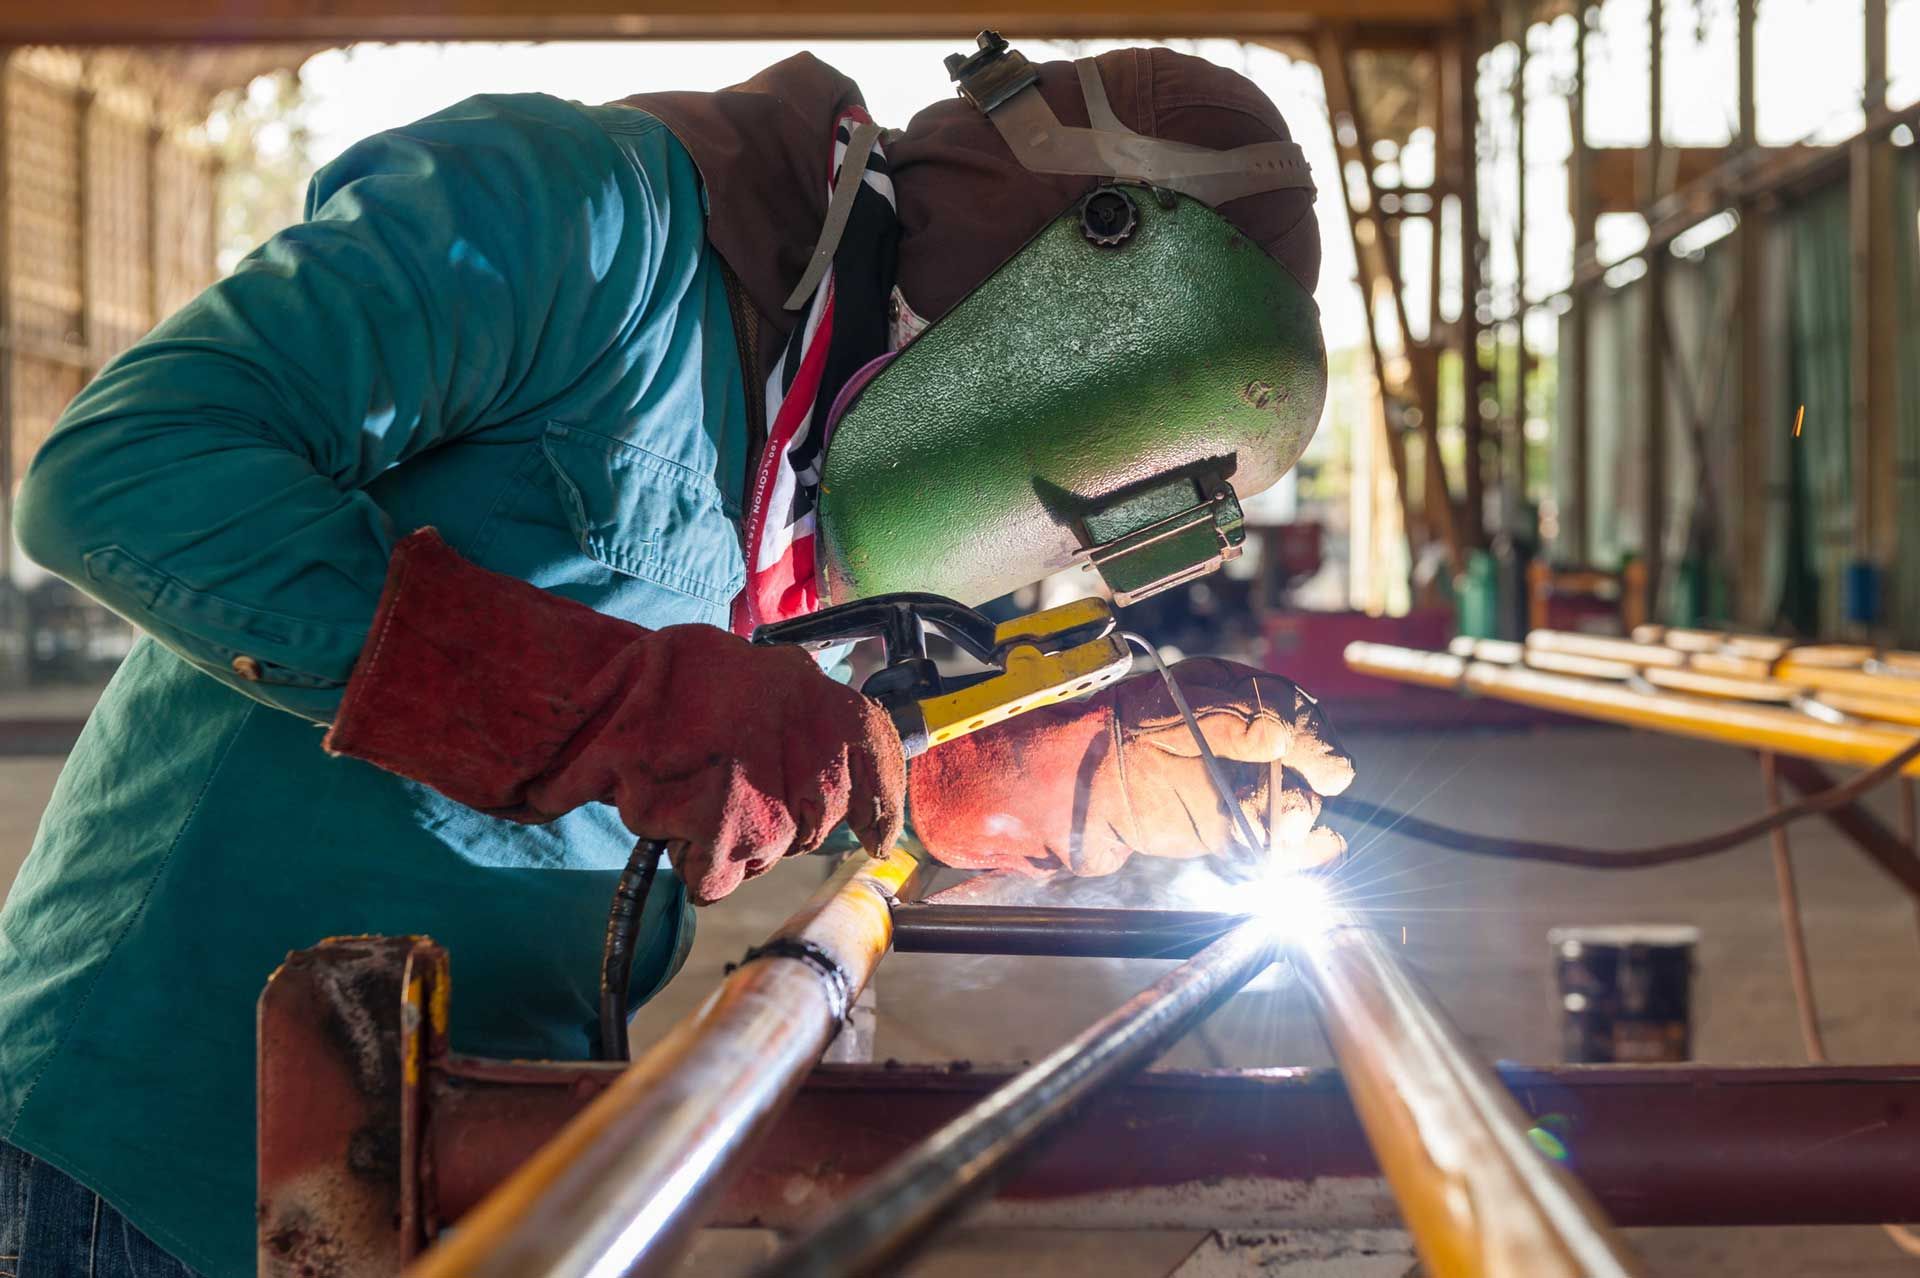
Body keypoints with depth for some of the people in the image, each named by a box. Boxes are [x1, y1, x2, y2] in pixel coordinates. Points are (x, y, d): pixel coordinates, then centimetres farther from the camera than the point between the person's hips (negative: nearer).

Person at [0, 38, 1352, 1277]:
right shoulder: (585, 218, -19)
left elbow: (905, 770, 21)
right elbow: (115, 468, -28)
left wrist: (1167, 740, 1)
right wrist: (625, 702, -34)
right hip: (183, 1115, -8)